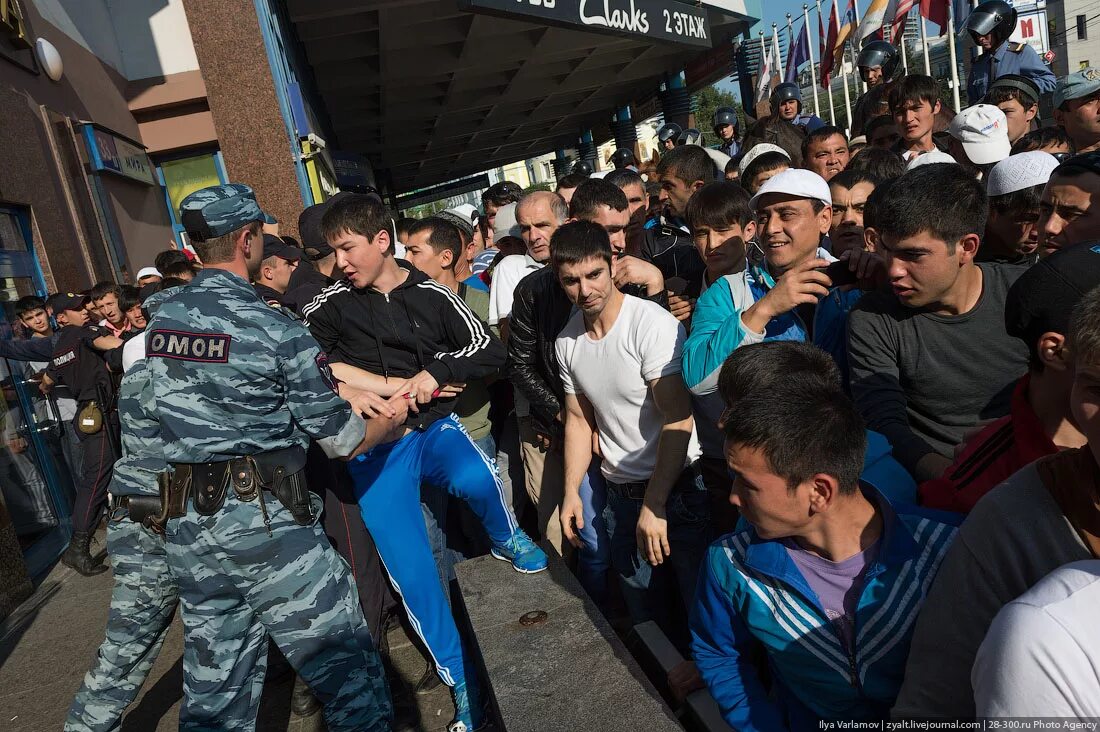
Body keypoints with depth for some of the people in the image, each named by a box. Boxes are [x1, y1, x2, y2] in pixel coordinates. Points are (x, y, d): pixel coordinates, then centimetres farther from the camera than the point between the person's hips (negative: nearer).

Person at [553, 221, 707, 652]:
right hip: (620, 493, 6)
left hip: (678, 487, -6)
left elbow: (678, 422, -21)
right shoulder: (567, 340, 1)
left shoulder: (652, 323, -20)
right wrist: (571, 492, 5)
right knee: (646, 614, 18)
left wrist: (653, 504, -22)